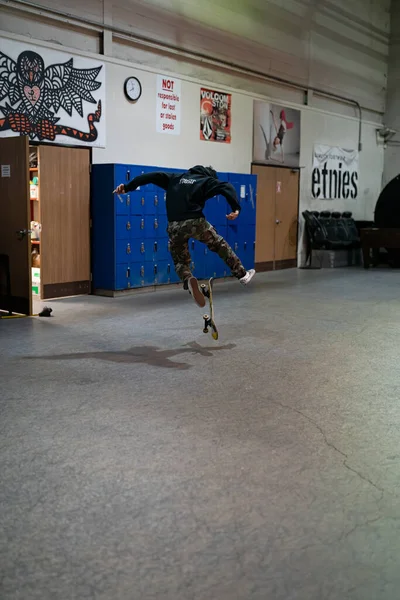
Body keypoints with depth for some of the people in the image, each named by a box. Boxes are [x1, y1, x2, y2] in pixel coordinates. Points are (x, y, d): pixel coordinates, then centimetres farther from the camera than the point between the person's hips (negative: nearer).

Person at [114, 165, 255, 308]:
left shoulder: (175, 178, 23)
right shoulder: (208, 181, 14)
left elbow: (152, 176, 14)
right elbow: (227, 188, -4)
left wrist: (127, 187, 14)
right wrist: (236, 208, -15)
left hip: (175, 226, 2)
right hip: (195, 222, -2)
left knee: (180, 261, 15)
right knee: (221, 246, 20)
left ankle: (188, 280, -16)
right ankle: (241, 274, 26)